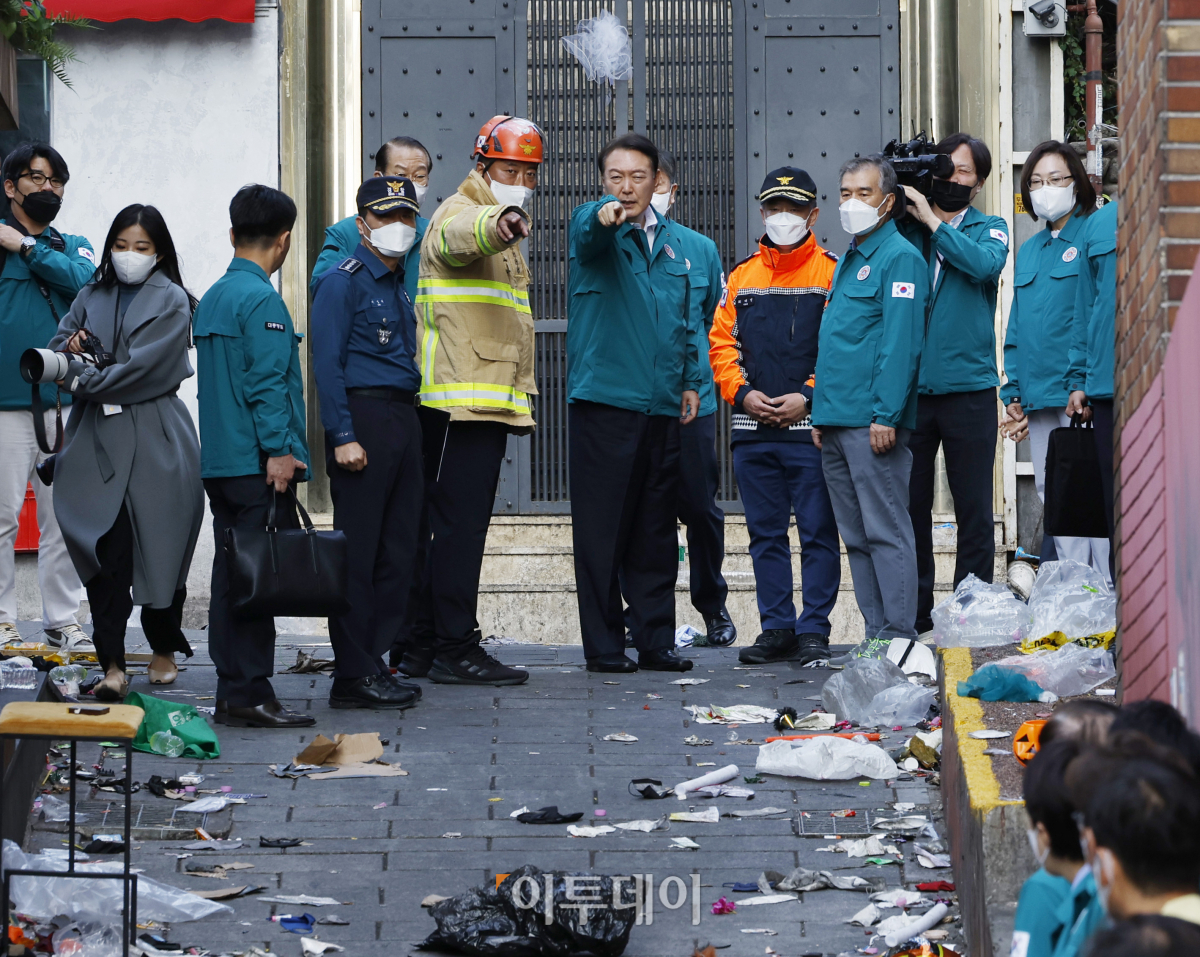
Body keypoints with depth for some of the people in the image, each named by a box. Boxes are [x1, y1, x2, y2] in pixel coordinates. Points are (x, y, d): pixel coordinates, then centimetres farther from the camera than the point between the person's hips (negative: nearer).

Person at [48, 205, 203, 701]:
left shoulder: (171, 301, -1)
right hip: (97, 438, 3)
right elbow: (57, 346, 15)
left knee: (161, 548, 4)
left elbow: (142, 369, -11)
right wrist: (72, 349, -7)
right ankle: (111, 665, -12)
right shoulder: (93, 296, 14)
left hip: (155, 441, -3)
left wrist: (82, 380, -8)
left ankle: (164, 650, 23)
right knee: (106, 548, -8)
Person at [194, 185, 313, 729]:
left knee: (231, 576, 10)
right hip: (256, 464, -9)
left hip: (218, 460, 9)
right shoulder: (261, 300, -11)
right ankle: (250, 694, -8)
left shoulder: (212, 298, 16)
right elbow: (267, 383, -17)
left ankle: (232, 693, 12)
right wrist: (279, 450, -17)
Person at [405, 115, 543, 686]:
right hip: (464, 399, -10)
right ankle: (455, 648, -11)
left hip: (490, 399, 10)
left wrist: (519, 398, 33)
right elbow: (460, 234, -33)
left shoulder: (503, 241, 26)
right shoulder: (460, 213, -5)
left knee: (454, 525, 11)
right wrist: (498, 221, -56)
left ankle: (423, 646, 16)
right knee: (460, 523, -11)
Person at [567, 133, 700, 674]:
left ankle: (656, 641, 15)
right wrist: (606, 215, -51)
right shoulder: (593, 229, -2)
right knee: (602, 530, -3)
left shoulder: (673, 241, 15)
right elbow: (589, 232, -29)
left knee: (656, 532, 9)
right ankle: (604, 645, 2)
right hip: (603, 402, -5)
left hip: (662, 407, 5)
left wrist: (691, 380, 16)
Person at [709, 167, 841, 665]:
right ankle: (776, 629, 14)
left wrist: (807, 397, -13)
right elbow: (722, 342, 13)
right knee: (766, 534, 8)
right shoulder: (741, 275, 14)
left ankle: (813, 631, 3)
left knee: (817, 533, -2)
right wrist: (742, 393, -2)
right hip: (753, 431, 5)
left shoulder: (831, 273, 0)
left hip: (812, 428, -5)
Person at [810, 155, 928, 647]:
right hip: (836, 423, 9)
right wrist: (822, 412, 16)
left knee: (885, 533, -7)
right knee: (857, 538, 9)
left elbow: (900, 342, -15)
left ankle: (899, 638, -5)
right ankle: (875, 637, 13)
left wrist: (886, 414, -21)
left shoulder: (899, 258, -7)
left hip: (873, 423, -9)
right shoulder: (847, 261, 20)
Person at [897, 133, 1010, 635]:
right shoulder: (905, 227, 11)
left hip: (969, 389, -1)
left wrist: (933, 220, -12)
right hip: (910, 386, 1)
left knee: (974, 510, 1)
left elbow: (984, 264, -13)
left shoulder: (988, 230, 7)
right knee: (909, 507, 4)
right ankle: (914, 616, 12)